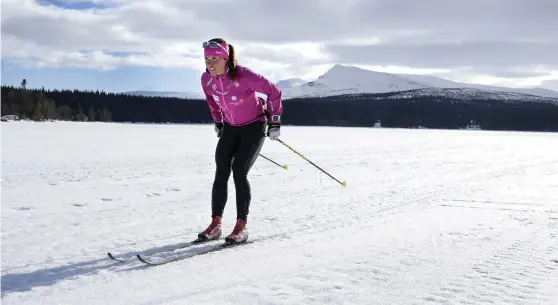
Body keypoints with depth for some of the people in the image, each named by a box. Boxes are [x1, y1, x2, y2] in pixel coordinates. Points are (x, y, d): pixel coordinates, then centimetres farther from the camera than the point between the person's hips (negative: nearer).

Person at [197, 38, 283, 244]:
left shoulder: (244, 76, -29)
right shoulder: (207, 79, -13)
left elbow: (273, 91, -17)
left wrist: (275, 121, -12)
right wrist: (218, 122, 16)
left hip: (255, 126, -5)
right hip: (230, 127, 5)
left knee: (239, 172, -14)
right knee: (221, 173, -5)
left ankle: (241, 227, -5)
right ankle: (215, 224, 1)